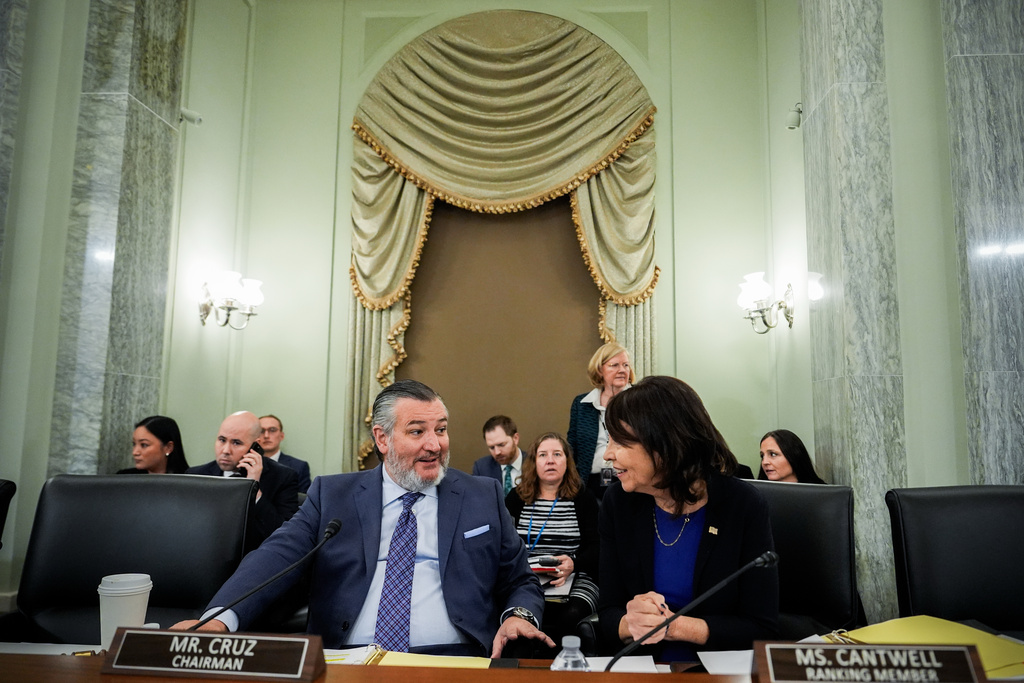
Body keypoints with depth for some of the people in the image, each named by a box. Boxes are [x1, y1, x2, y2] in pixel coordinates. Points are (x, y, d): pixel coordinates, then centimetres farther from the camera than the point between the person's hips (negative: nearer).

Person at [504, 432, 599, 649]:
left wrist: (573, 564, -18)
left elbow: (595, 547, 3)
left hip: (576, 580, -1)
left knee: (571, 615, -34)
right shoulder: (516, 498, 16)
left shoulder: (584, 499, 11)